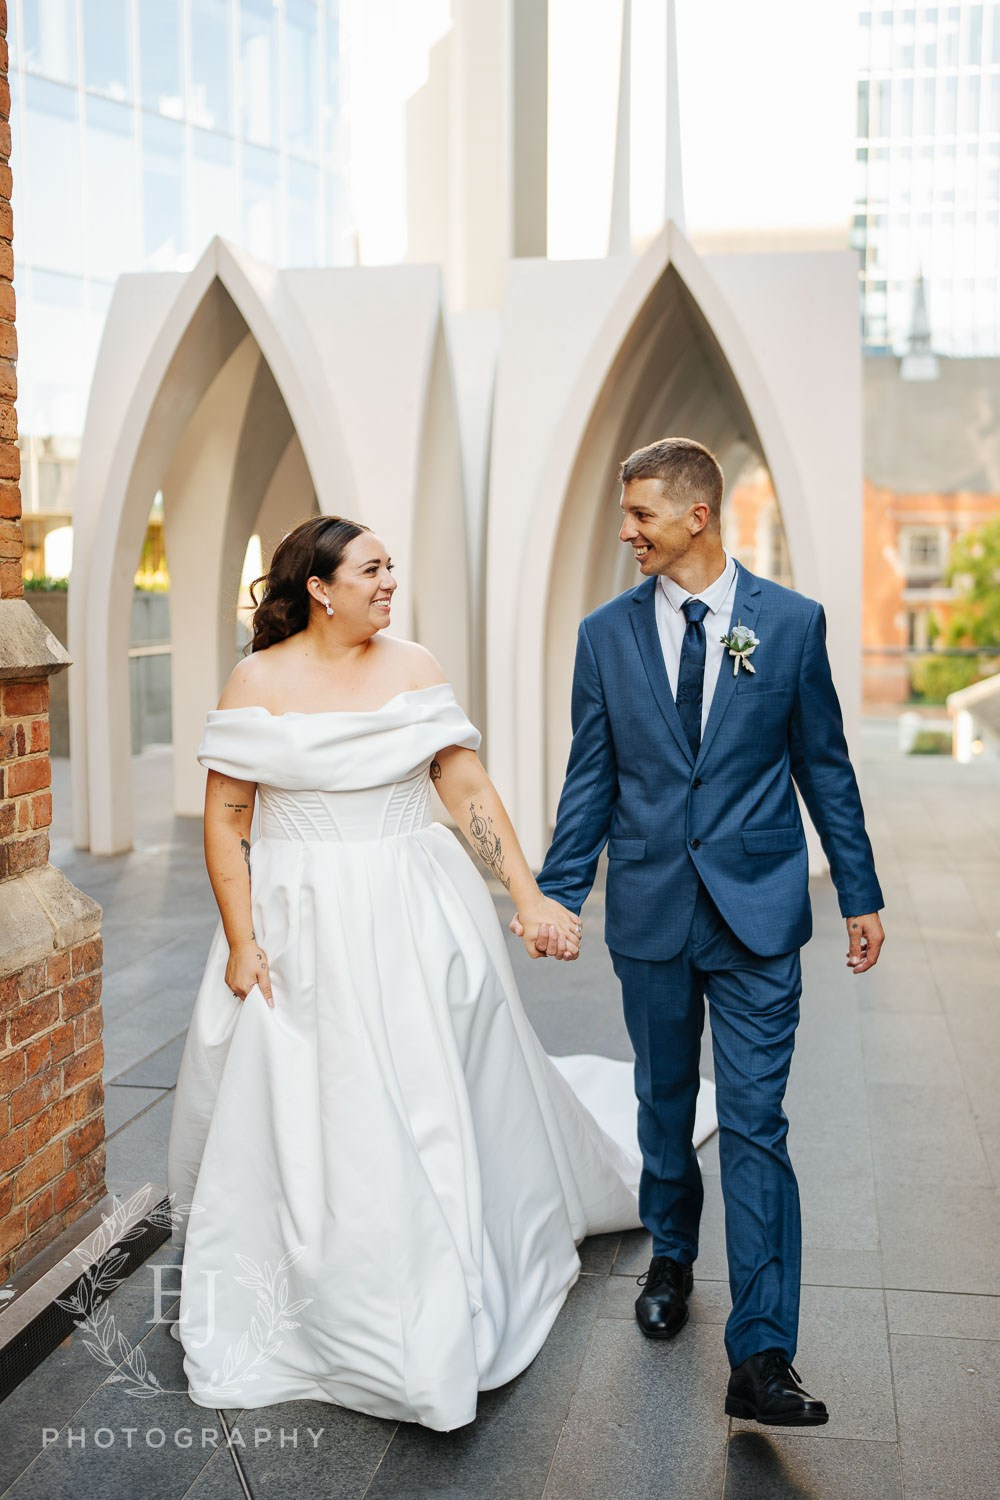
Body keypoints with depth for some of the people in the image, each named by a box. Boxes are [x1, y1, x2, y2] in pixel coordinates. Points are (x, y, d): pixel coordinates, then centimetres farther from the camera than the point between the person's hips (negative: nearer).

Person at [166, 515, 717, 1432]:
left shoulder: (413, 670, 1)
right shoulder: (260, 681, -5)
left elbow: (471, 791, -1)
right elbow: (225, 817, -4)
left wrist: (532, 900, -8)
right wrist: (241, 943, -9)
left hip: (416, 921, 2)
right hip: (303, 928, -1)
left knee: (435, 1107, 8)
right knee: (305, 1127, 5)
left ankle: (443, 1314, 30)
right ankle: (332, 1317, 28)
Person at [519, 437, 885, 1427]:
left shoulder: (791, 621, -1)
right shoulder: (606, 633, 3)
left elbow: (825, 766, 4)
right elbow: (590, 779, 7)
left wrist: (859, 895, 5)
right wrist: (556, 894, 3)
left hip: (758, 909, -2)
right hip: (650, 910, 2)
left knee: (755, 1124, -4)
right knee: (664, 1103, 16)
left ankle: (761, 1357, -1)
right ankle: (671, 1257, 40)